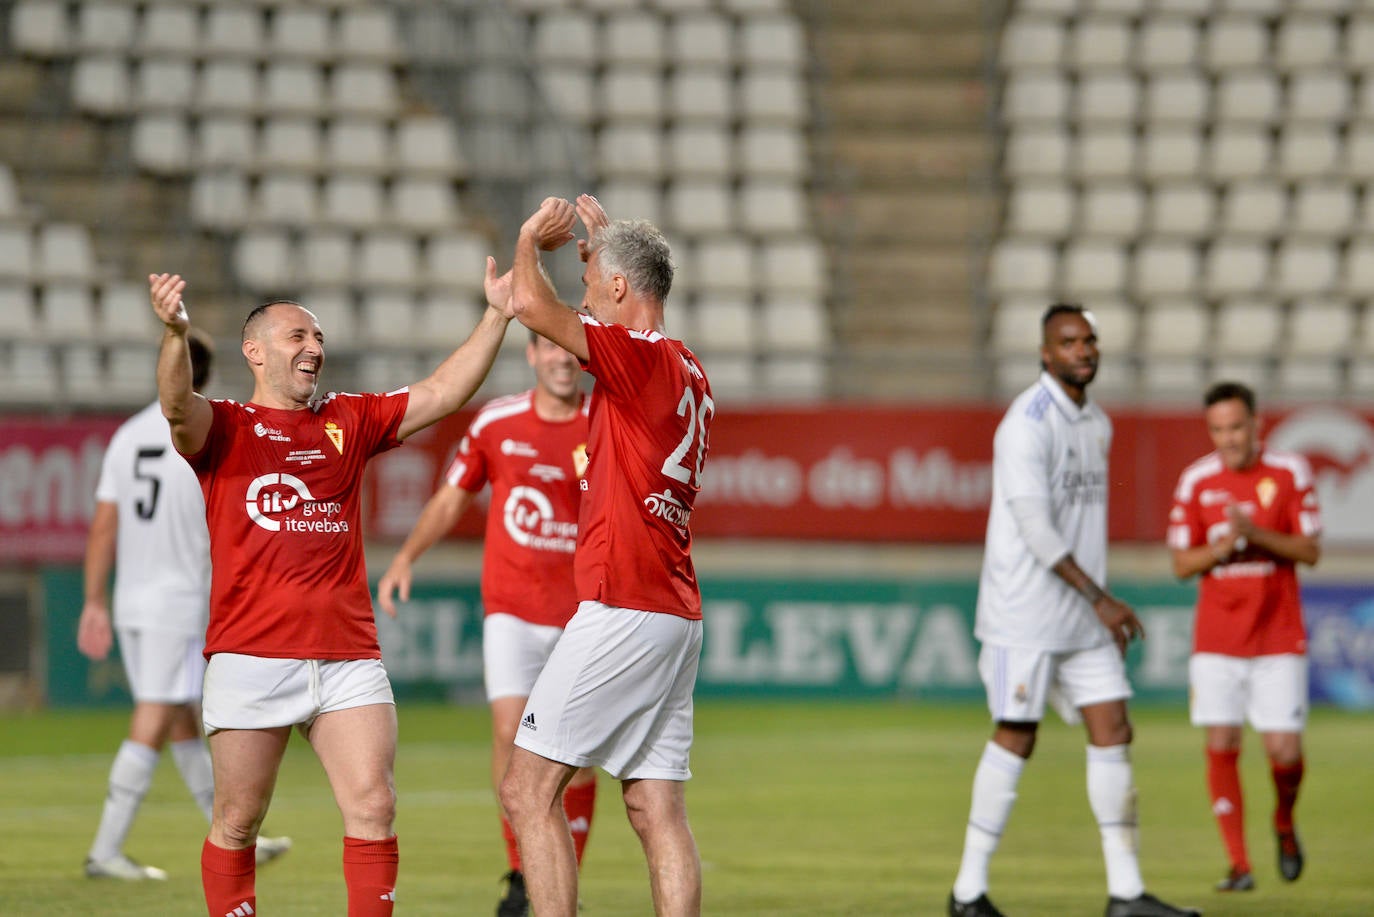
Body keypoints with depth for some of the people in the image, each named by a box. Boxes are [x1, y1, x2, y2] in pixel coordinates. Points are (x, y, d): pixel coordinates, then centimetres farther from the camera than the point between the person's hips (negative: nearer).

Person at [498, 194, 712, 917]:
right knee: (657, 810, 5)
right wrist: (607, 236, 42)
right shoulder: (688, 371, 15)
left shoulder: (640, 359, -11)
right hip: (675, 614, 9)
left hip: (621, 608, -9)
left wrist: (530, 238, 0)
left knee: (528, 790, -6)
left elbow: (531, 305, -21)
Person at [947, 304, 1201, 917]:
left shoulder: (1098, 425, 13)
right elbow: (1033, 524, -21)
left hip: (1082, 616, 8)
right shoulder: (1026, 424, -15)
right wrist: (1100, 599, -21)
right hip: (1025, 612, -8)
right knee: (1015, 739, -4)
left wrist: (1096, 601, 19)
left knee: (1112, 732, 2)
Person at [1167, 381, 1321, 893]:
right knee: (1221, 745, -7)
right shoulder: (1196, 481, 1)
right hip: (1217, 640, 1)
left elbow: (1311, 551, -4)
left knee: (1284, 750, -6)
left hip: (1279, 639, -1)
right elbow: (1181, 564, 3)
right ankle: (1238, 864, 1)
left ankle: (1284, 824, 26)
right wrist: (1222, 547, -18)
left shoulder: (1290, 473, -2)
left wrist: (1257, 534, -20)